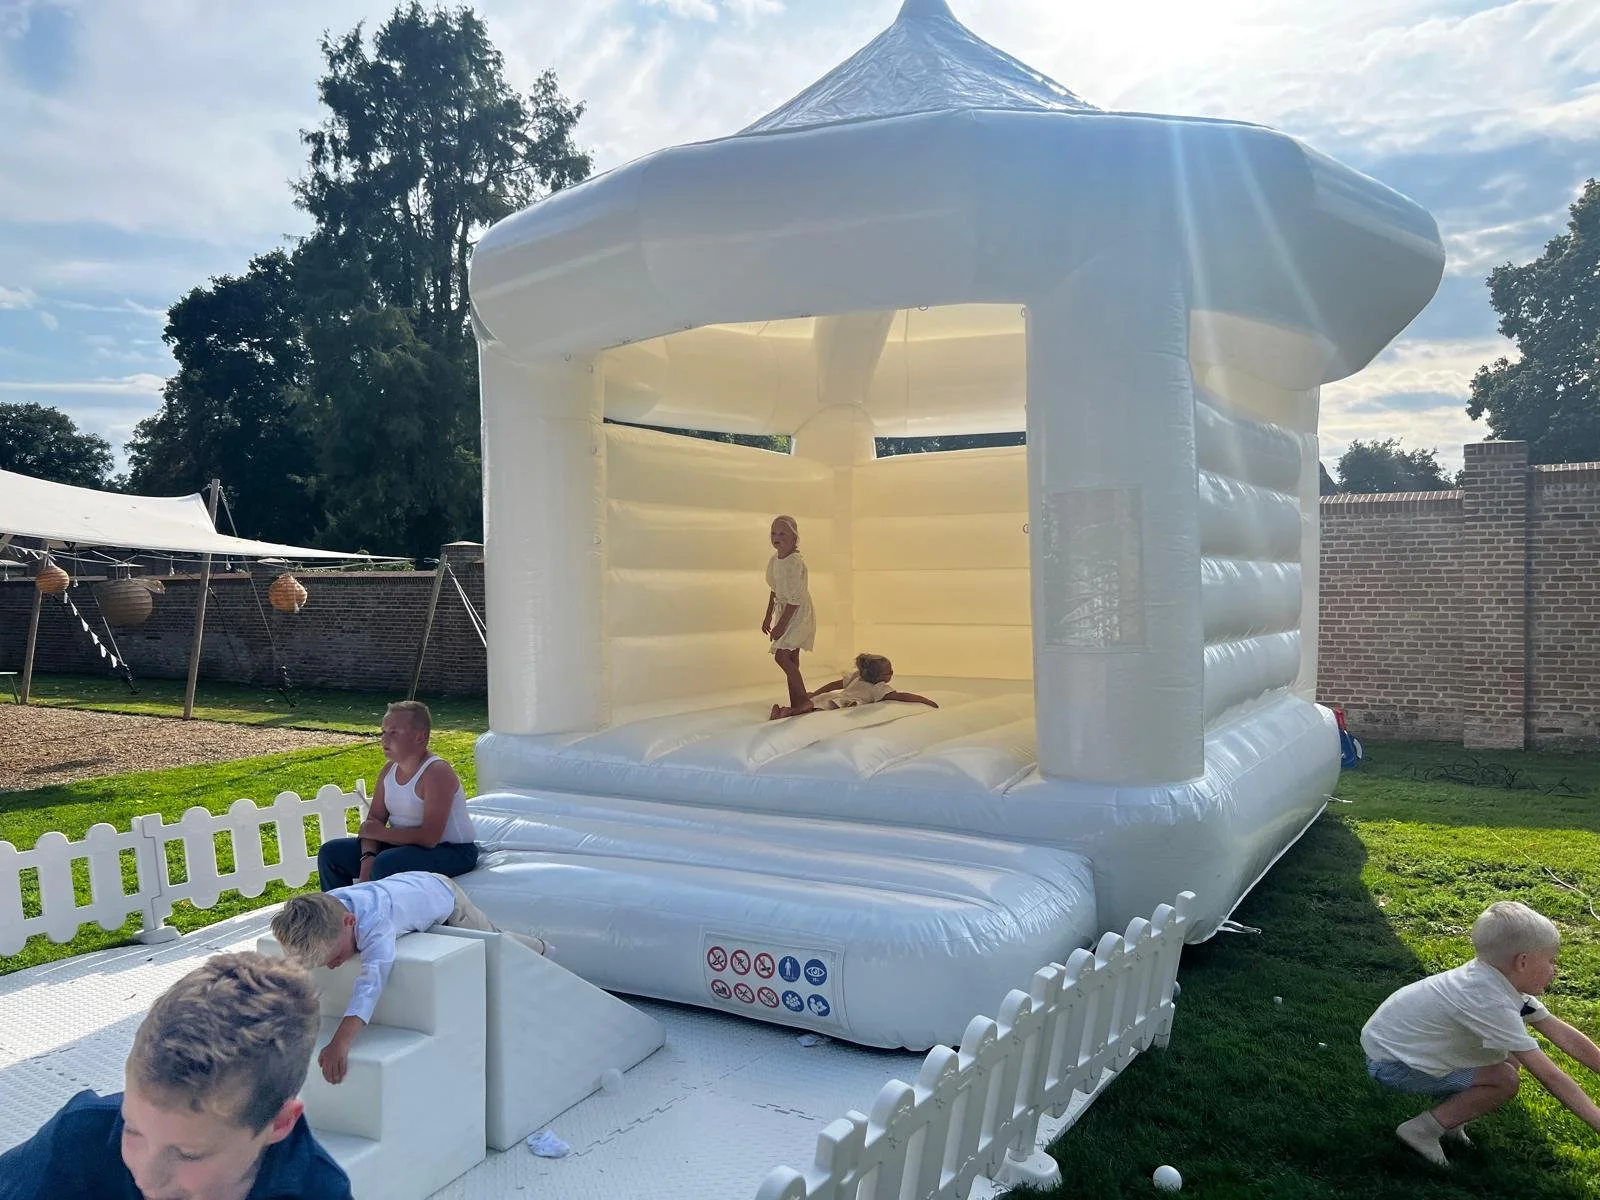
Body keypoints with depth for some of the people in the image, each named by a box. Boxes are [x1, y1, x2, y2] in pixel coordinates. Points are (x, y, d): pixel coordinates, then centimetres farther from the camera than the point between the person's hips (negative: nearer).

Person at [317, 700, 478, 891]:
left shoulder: (437, 773, -23)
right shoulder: (389, 771, 5)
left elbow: (429, 837, -29)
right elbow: (373, 821, 3)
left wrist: (382, 833, -17)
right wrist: (368, 857, -17)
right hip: (404, 845, 9)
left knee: (386, 864, -36)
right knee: (330, 853, 4)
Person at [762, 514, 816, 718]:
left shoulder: (795, 563, -21)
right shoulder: (773, 561, 6)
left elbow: (795, 598, -23)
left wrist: (781, 624, -22)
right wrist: (768, 617, 20)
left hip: (799, 614, -9)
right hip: (785, 612, 9)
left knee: (781, 655, -17)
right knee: (791, 659, 11)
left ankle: (804, 700, -10)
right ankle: (795, 704, 17)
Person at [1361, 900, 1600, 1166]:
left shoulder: (1504, 980, -4)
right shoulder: (1492, 1003, -30)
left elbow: (1565, 1036, 2)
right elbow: (1549, 1076, -27)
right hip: (1389, 1064, -9)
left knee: (1508, 1058, 5)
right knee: (1505, 1081, -13)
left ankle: (1449, 1119, 15)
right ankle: (1422, 1130, -3)